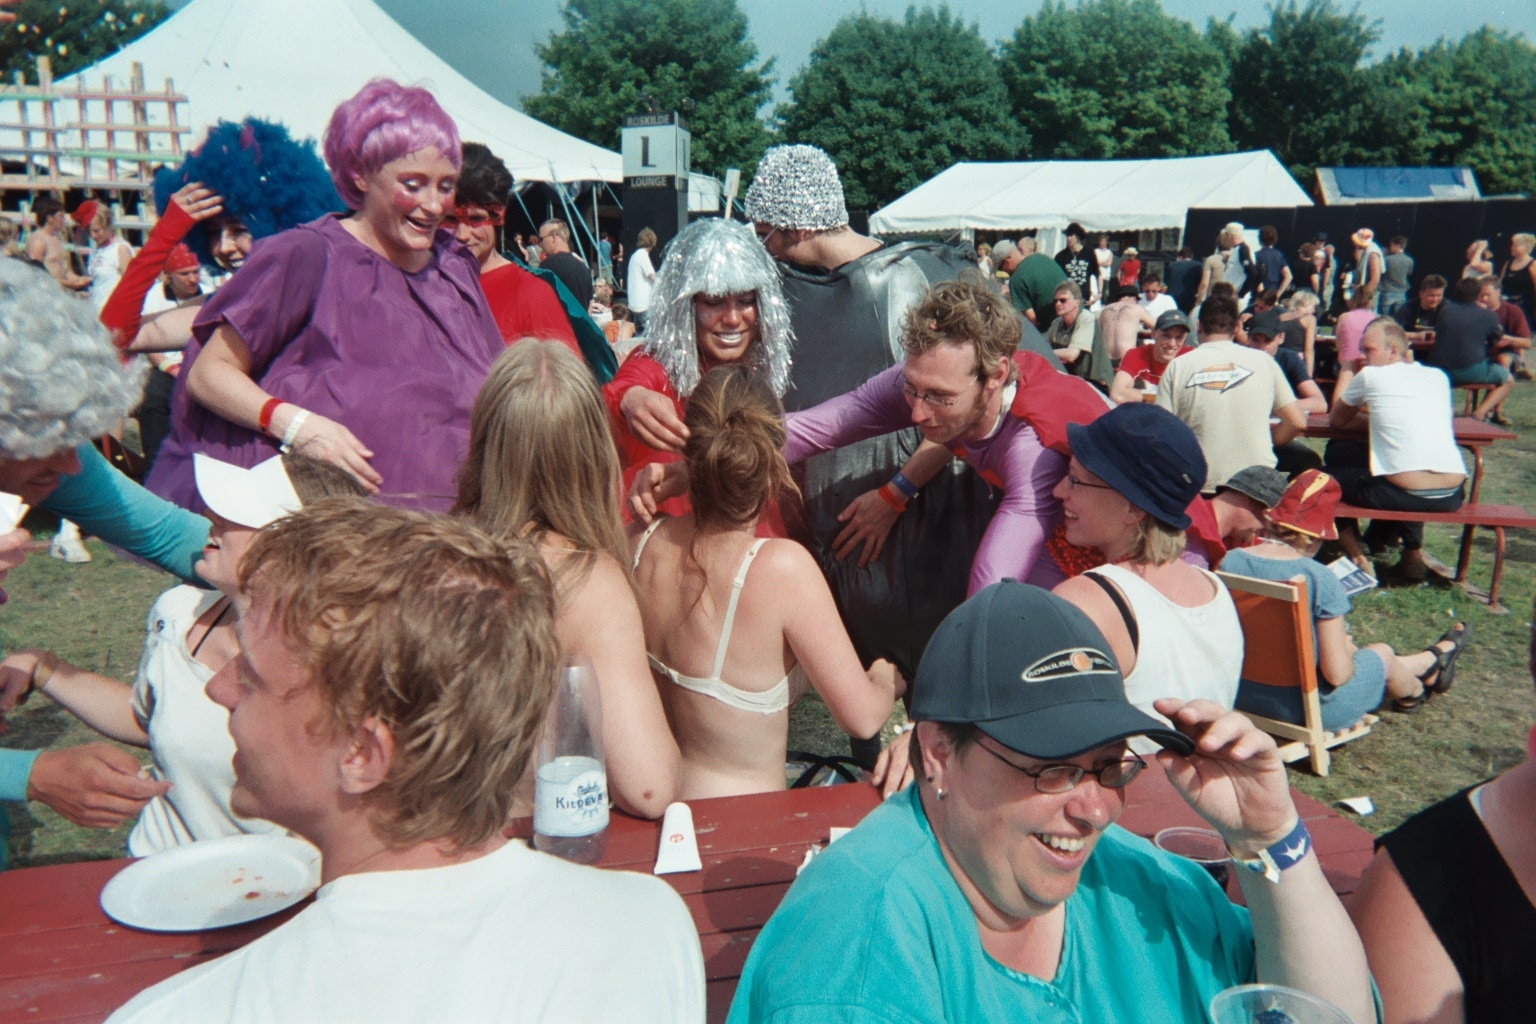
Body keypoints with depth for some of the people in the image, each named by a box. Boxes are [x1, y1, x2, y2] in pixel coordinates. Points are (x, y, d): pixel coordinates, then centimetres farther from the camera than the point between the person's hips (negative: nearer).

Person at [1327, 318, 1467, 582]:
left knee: (1335, 457, 20)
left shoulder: (1370, 375, 4)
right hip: (1452, 496, 6)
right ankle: (1412, 551, 33)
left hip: (1404, 495, -6)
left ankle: (1354, 552, 12)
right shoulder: (1439, 377, 17)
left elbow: (1336, 420, 18)